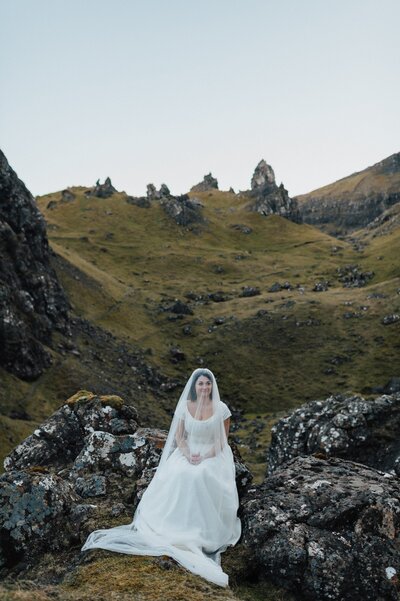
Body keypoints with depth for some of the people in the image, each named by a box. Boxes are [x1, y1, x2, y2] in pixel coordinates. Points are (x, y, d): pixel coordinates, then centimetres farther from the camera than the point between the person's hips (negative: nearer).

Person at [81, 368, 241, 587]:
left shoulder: (221, 408, -5)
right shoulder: (184, 406, -1)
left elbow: (223, 440, -2)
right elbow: (179, 437, 2)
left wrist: (205, 457, -16)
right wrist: (188, 455, -16)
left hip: (213, 455, -2)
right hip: (187, 454, 2)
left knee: (202, 477, -34)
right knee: (178, 476, -31)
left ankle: (204, 529, -24)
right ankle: (179, 526, -24)